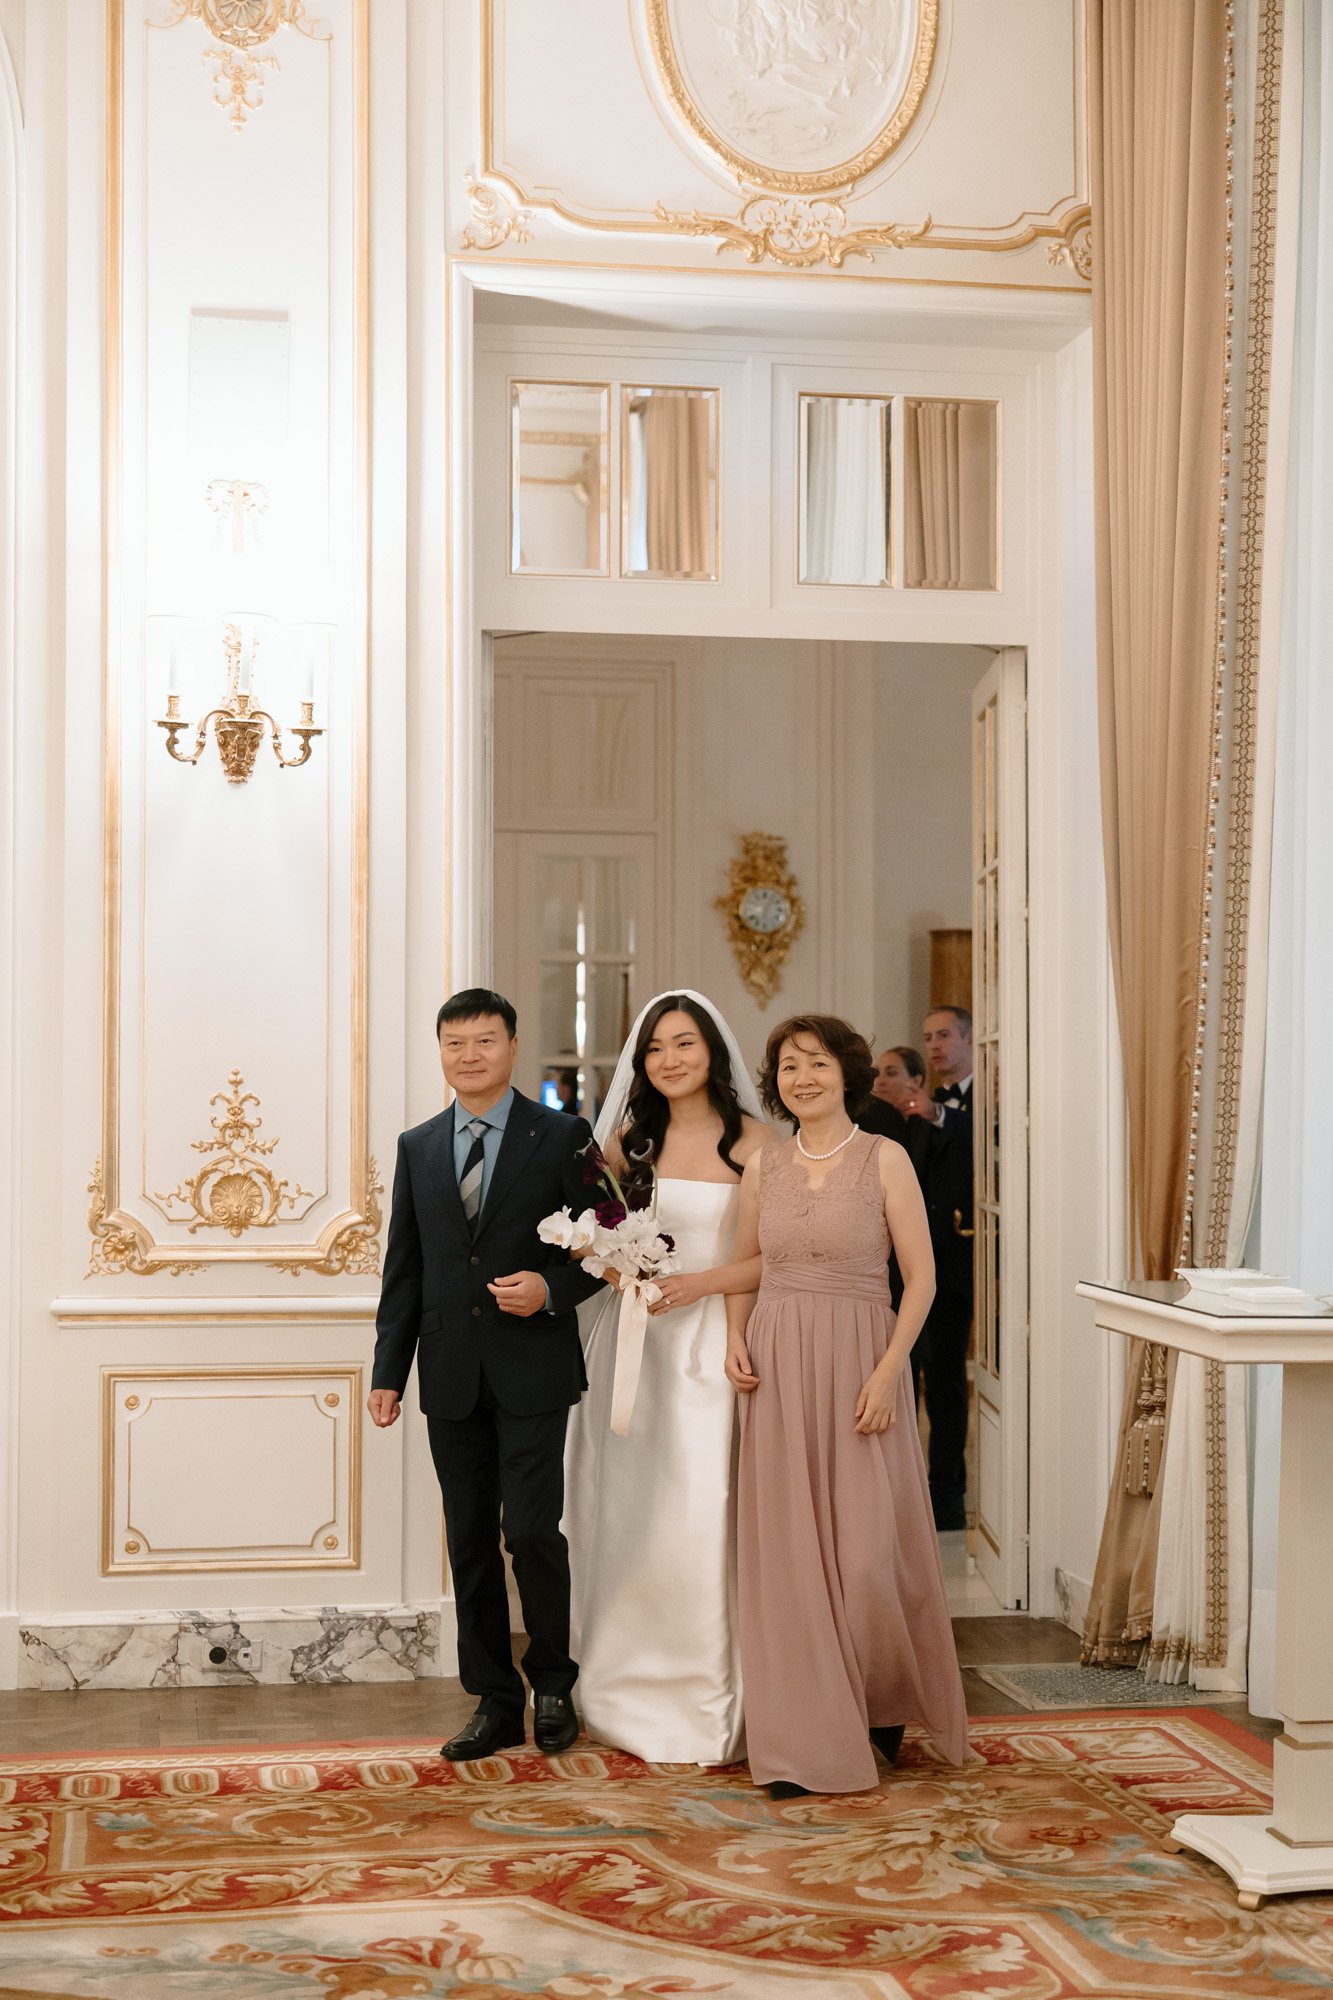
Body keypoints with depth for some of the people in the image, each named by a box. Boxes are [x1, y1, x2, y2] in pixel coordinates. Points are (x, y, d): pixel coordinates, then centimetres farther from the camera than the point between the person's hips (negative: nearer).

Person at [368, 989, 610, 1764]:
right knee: (470, 1542, 8)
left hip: (533, 1371, -4)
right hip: (451, 1377, 4)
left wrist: (551, 1287, -17)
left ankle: (552, 1684, 16)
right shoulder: (417, 1147, 11)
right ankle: (495, 1703, 19)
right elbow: (404, 1269, 12)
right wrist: (389, 1370, 7)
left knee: (532, 1532, -7)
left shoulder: (563, 1137, 0)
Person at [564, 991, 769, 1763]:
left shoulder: (752, 1140, -3)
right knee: (630, 1512, 5)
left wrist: (700, 1282, -17)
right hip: (633, 1345, 4)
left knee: (705, 1512, -8)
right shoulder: (628, 1140, 9)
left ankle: (712, 1705, 5)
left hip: (713, 1343, -4)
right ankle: (635, 1692, 18)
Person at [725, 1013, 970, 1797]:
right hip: (777, 1370, 3)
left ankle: (888, 1703, 26)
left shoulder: (885, 1159, -3)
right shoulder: (763, 1167, 8)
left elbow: (921, 1277, -5)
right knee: (787, 1550, 3)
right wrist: (735, 1338, 2)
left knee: (868, 1549, -3)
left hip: (859, 1365, -3)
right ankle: (801, 1740, 11)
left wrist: (887, 1372, -14)